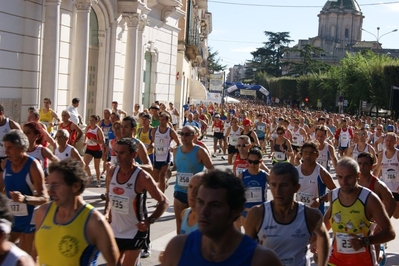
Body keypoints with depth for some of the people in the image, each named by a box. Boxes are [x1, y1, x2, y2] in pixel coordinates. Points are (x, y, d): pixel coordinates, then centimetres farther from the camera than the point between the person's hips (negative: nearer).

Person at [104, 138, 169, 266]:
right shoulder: (111, 173, -4)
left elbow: (164, 202, -15)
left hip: (134, 232, -5)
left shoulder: (142, 177, -20)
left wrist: (149, 221, -25)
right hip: (114, 231, 6)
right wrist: (107, 213, -3)